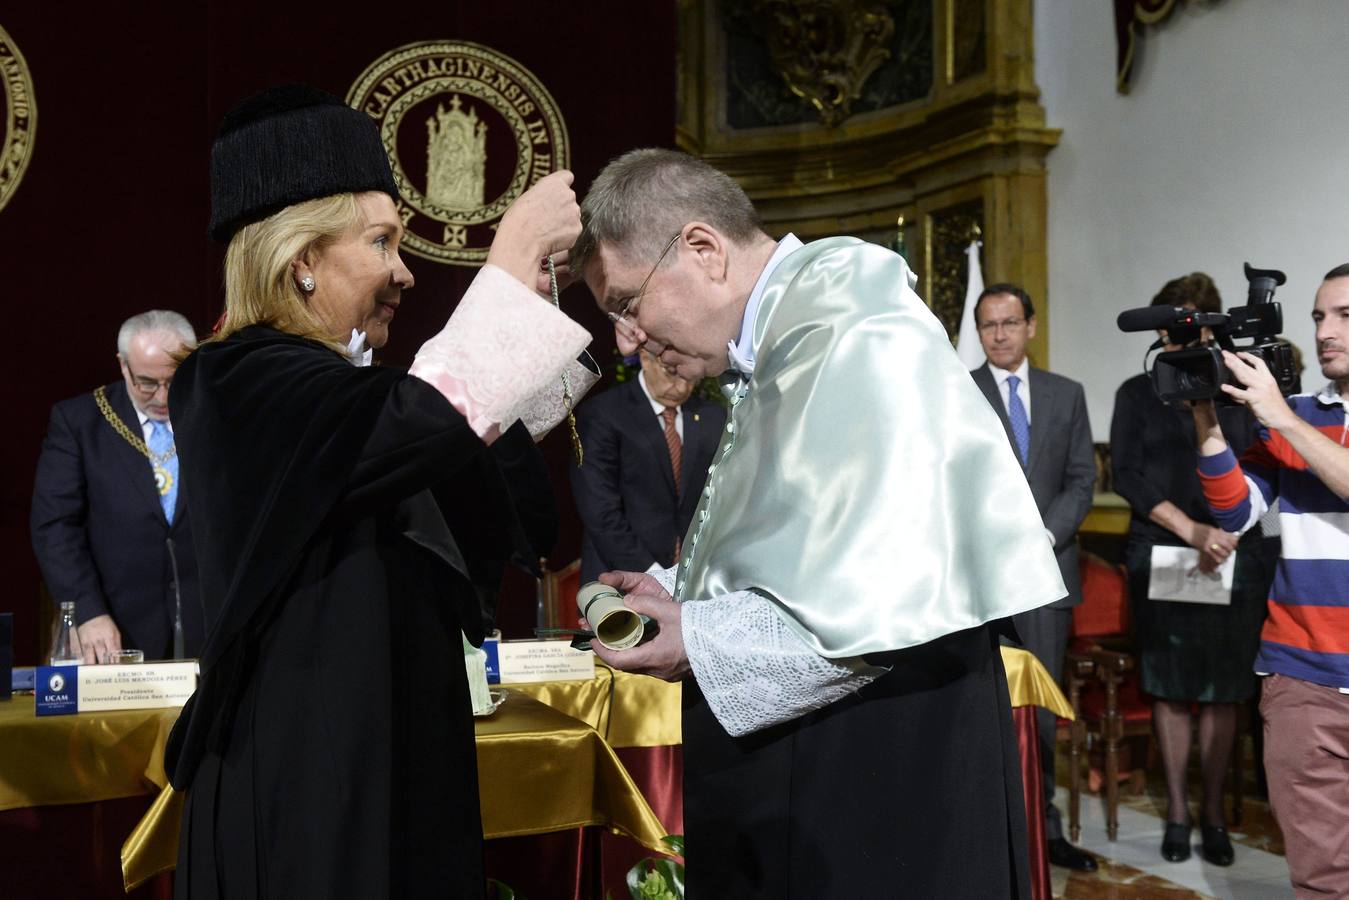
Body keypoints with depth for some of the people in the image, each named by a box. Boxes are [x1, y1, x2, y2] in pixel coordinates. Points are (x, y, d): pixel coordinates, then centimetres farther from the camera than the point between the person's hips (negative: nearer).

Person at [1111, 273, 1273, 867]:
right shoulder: (1138, 393, 6)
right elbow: (1126, 474, -3)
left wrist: (1229, 531, -14)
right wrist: (1191, 529, -14)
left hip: (1235, 556, 0)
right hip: (1160, 556, 0)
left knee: (1224, 689, 4)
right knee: (1171, 687, 5)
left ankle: (1213, 812, 16)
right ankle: (1177, 811, 16)